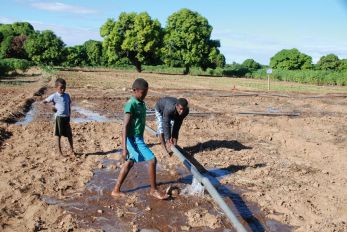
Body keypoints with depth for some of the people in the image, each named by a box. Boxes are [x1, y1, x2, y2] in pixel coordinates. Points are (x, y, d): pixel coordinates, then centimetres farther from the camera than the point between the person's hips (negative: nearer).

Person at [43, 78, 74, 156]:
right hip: (59, 117, -3)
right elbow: (44, 101, 2)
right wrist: (52, 107, -9)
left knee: (69, 134, 9)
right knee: (58, 135, 5)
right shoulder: (54, 96, -5)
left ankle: (72, 149, 24)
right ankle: (59, 151, 15)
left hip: (67, 117, 3)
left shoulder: (67, 96, 6)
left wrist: (69, 115, 4)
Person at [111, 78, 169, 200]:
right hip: (133, 139, -10)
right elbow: (125, 126, -25)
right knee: (152, 160, -8)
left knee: (130, 163, 17)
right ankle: (153, 190, 8)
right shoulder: (131, 104, -20)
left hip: (138, 138, 10)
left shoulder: (141, 103, 8)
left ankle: (116, 190, 28)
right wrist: (124, 148, -30)